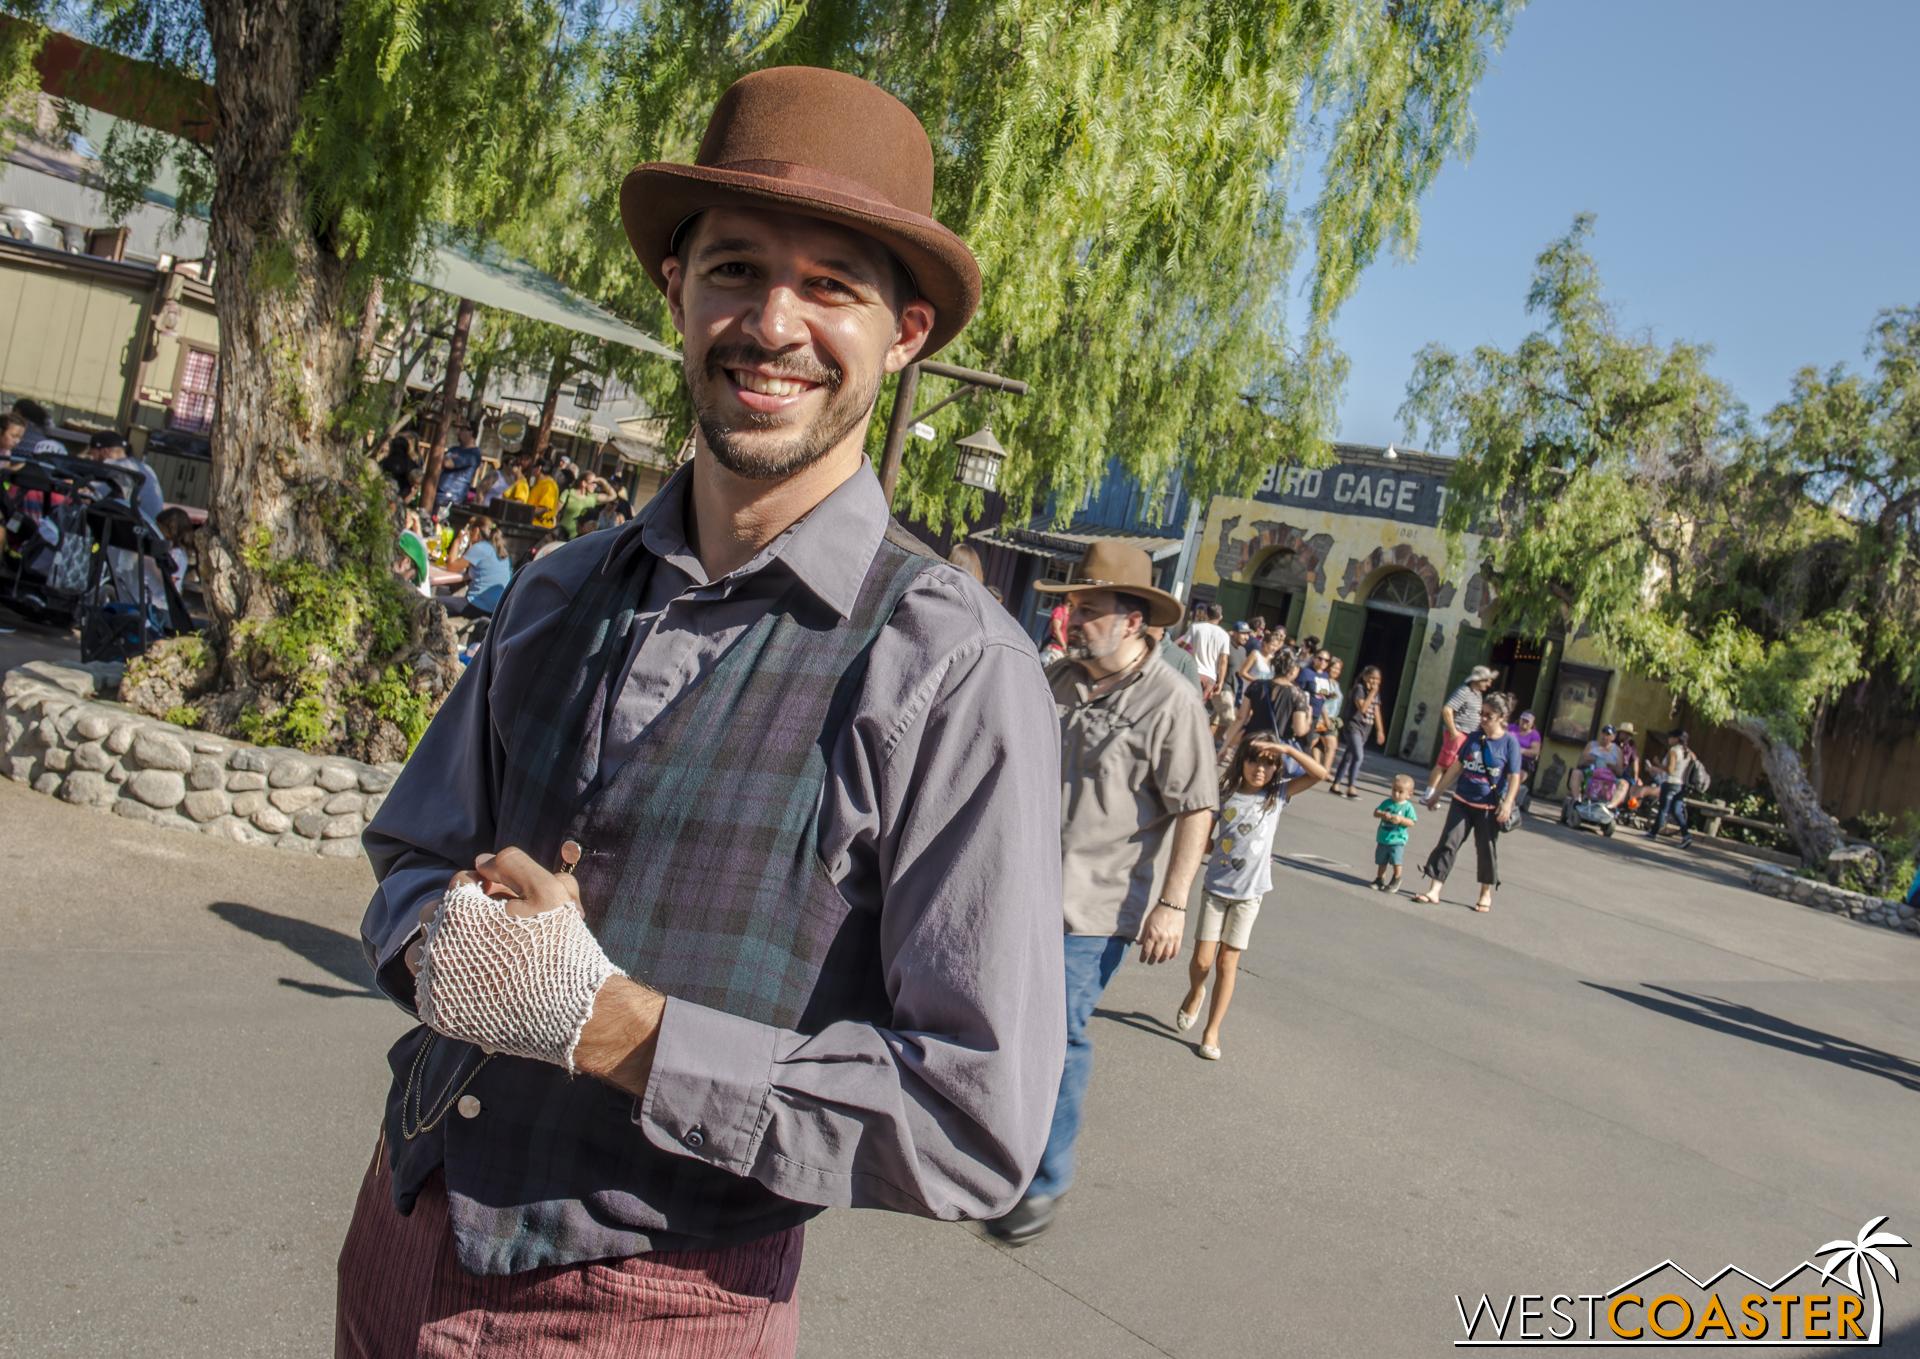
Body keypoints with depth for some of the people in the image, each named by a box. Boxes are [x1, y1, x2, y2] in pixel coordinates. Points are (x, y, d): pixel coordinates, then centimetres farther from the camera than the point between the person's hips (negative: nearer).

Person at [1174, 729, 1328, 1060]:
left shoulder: (1278, 795, -1)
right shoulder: (1225, 795, -2)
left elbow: (1320, 773, -11)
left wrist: (1285, 748, -16)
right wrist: (1225, 852, -4)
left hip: (1249, 893, 0)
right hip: (1216, 887, 0)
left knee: (1227, 962, 3)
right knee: (1202, 960, -3)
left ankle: (1212, 1031, 14)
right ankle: (1195, 993, 31)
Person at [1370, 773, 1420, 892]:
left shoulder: (1408, 807, -5)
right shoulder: (1387, 803, 4)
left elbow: (1411, 822, -7)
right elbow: (1376, 812, 1)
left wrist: (1401, 819, -22)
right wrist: (1383, 814, -19)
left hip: (1398, 839, -4)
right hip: (1383, 838, 4)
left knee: (1396, 860, -12)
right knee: (1381, 861, 10)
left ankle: (1396, 879, 10)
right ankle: (1380, 879, 25)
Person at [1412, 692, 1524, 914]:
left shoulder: (1510, 743, -6)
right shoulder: (1474, 737, 6)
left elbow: (1514, 777, -9)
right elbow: (1457, 767, 13)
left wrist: (1507, 804, -21)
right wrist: (1437, 792, 15)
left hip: (1489, 807, -4)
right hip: (1462, 801, 4)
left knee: (1486, 850, 7)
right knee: (1448, 843, -3)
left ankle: (1486, 894, 25)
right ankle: (1434, 891, -3)